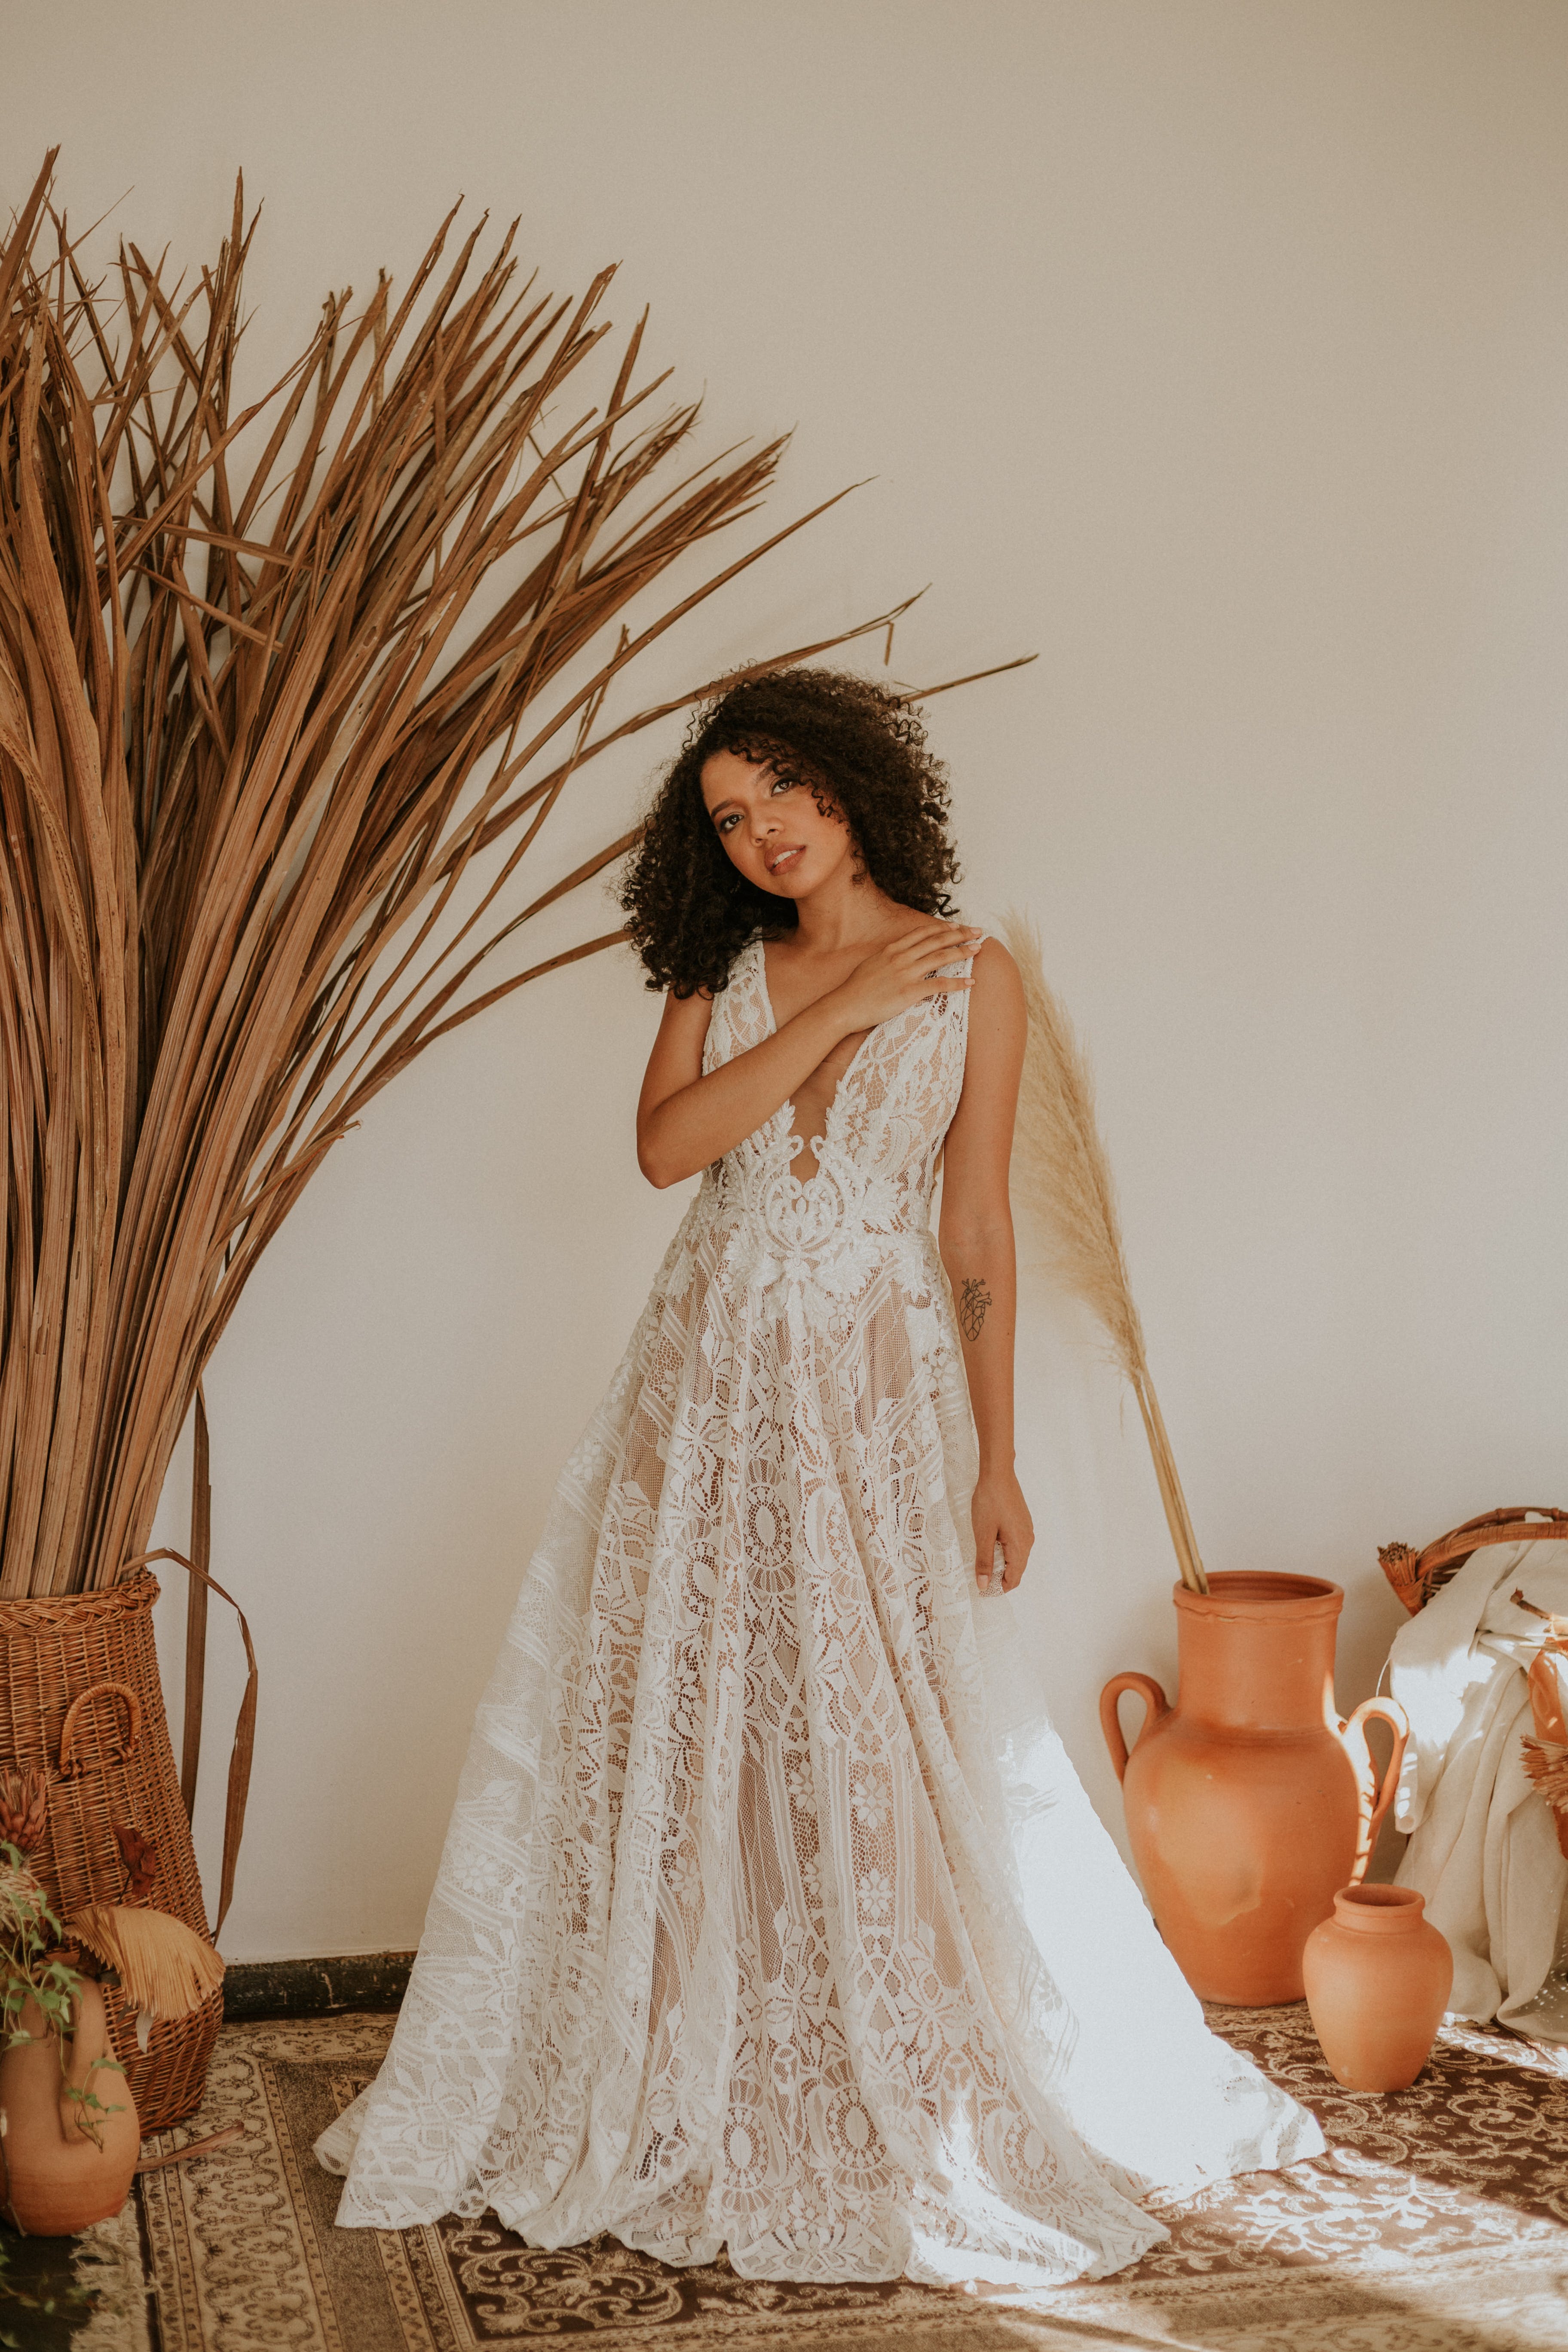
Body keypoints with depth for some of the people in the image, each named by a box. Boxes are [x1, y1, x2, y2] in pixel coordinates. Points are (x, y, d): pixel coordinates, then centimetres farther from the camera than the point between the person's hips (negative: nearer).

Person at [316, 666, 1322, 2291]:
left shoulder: (971, 977, 0)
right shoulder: (721, 970, 8)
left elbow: (977, 1228, -1)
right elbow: (664, 1147, -9)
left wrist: (996, 1460, -3)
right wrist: (832, 1014, -12)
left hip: (879, 1383, -3)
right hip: (707, 1380, 3)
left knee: (876, 1746, -1)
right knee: (672, 1730, 6)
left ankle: (912, 2120, 17)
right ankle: (666, 2100, 22)